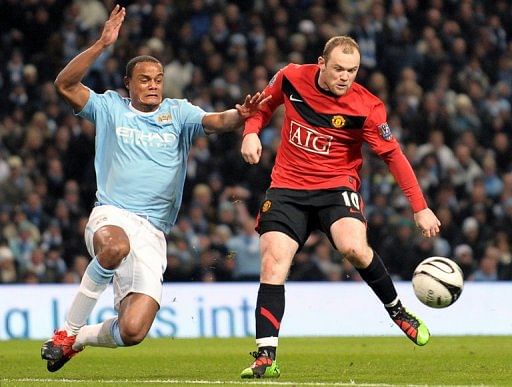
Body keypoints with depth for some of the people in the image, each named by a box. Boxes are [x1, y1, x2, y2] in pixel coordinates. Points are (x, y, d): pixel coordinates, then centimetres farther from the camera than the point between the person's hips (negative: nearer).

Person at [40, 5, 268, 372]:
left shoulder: (178, 113, 11)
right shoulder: (110, 107, 9)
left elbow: (215, 121, -6)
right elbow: (65, 84, -3)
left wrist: (240, 115, -29)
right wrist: (101, 45, -13)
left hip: (152, 234, 2)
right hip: (111, 215, -2)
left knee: (133, 331, -13)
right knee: (116, 245, -42)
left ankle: (78, 339, 21)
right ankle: (68, 329, -23)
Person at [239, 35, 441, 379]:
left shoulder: (366, 107, -13)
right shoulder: (291, 79, -5)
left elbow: (393, 155, -8)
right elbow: (266, 103, 16)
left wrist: (420, 207, -11)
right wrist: (251, 131, -3)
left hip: (336, 186, -2)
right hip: (287, 187, 2)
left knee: (354, 248, -29)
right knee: (273, 262, -13)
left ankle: (397, 309, -1)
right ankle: (265, 358, -10)